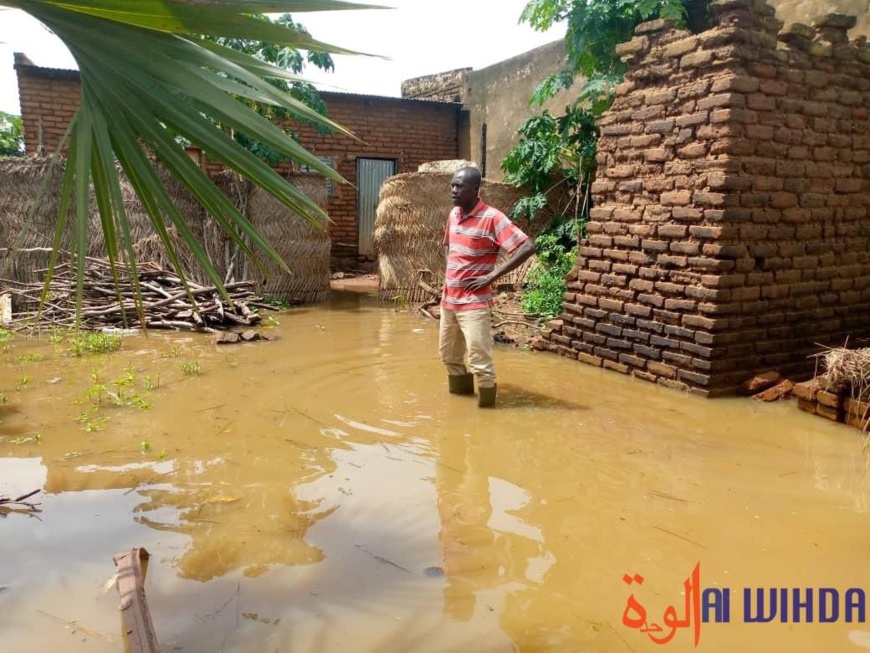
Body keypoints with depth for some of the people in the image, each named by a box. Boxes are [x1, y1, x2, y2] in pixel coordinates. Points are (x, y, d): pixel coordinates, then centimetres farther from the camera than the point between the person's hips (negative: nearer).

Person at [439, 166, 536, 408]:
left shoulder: (491, 218, -15)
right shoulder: (453, 214, 7)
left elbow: (527, 247, -22)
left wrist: (492, 275, -21)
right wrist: (450, 270, 9)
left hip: (474, 303, -8)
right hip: (448, 299, 8)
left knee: (480, 362, -6)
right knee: (449, 355, 19)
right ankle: (460, 393, 38)